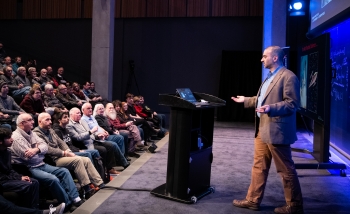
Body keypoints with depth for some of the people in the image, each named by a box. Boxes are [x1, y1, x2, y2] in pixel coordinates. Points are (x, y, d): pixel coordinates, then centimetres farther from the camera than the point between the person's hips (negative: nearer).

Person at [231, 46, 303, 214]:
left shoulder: (288, 76, -13)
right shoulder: (270, 77, 18)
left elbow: (292, 103, -19)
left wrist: (271, 108, -31)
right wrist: (246, 100, 27)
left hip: (276, 131, -10)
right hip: (262, 130, 10)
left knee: (286, 170, 2)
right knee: (259, 166, 14)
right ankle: (253, 200, 24)